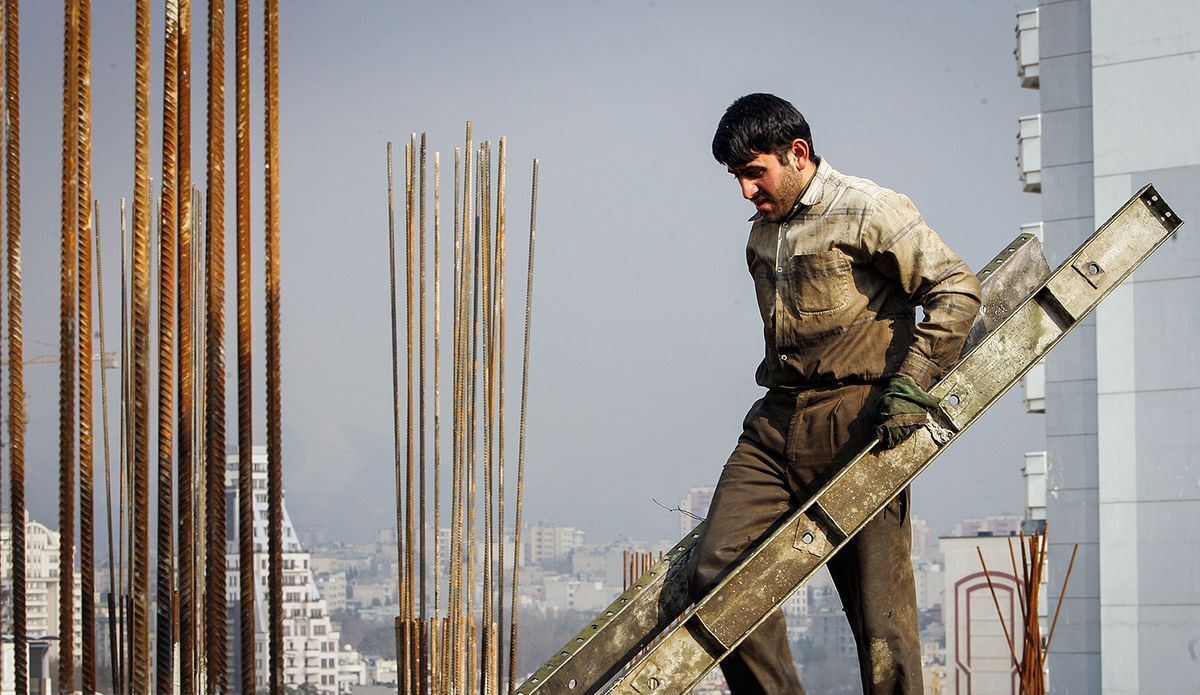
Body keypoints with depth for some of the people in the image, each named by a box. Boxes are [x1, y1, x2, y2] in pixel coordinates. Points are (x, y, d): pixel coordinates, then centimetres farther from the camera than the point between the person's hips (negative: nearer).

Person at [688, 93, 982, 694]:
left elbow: (955, 289, -9)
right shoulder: (762, 235, 18)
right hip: (776, 422, 7)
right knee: (715, 573, -8)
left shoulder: (867, 210, -5)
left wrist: (910, 386, -14)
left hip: (857, 425, -7)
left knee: (879, 610, -5)